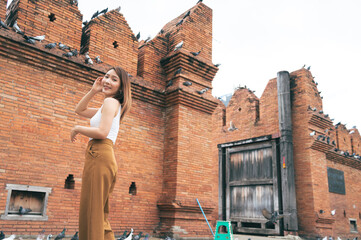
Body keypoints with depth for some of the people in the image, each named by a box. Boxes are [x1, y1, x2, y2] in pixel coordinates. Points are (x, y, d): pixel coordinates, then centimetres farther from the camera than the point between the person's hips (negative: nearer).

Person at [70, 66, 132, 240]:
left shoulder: (111, 102, -2)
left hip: (99, 156, -10)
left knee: (91, 212, -12)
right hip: (105, 159, 10)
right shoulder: (112, 106, 26)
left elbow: (102, 132, -17)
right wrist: (93, 91, 22)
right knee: (99, 216, 12)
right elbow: (80, 110, 34)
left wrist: (77, 129, -1)